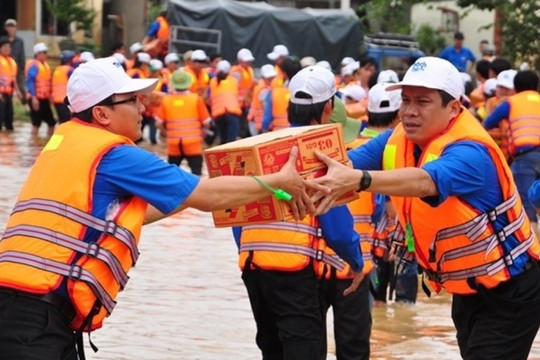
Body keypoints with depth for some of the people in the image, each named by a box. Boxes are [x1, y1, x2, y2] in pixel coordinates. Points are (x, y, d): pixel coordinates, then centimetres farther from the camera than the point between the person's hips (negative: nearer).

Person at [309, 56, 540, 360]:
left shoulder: (469, 152, -29)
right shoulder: (398, 141, -4)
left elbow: (424, 181, -48)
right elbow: (346, 163, -14)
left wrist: (357, 180, -63)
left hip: (509, 289, -8)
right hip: (466, 287, 8)